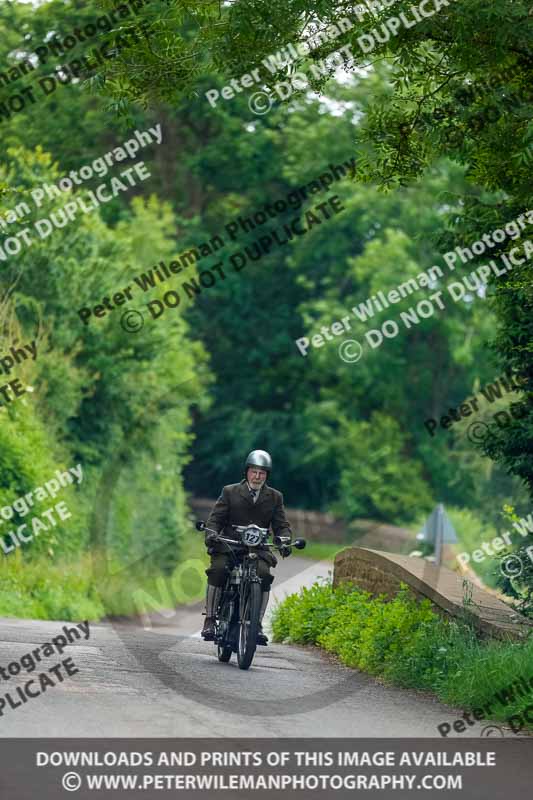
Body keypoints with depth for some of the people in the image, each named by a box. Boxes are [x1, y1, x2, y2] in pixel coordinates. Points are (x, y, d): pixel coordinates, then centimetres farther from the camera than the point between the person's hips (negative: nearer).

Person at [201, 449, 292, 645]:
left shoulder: (275, 497, 13)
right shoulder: (230, 492, 9)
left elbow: (281, 525, 7)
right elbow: (215, 518, 4)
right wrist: (211, 535, -17)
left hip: (258, 549, 1)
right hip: (228, 546, -1)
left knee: (264, 575, -27)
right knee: (217, 570, -27)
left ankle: (257, 624, -20)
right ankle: (210, 620, -19)